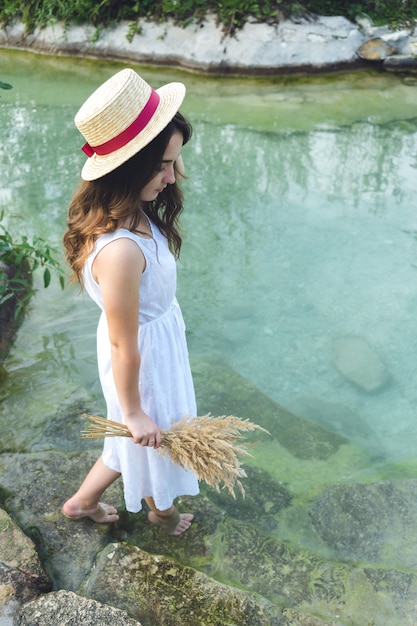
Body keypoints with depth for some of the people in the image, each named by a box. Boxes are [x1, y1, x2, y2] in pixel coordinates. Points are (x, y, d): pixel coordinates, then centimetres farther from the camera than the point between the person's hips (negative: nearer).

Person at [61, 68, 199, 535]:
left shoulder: (132, 212, -12)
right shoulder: (121, 251, -39)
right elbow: (124, 347, -27)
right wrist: (134, 412, -14)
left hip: (158, 335, 8)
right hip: (145, 359, -8)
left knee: (139, 440, 31)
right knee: (155, 439, 23)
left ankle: (82, 502, 55)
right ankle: (163, 513, 58)